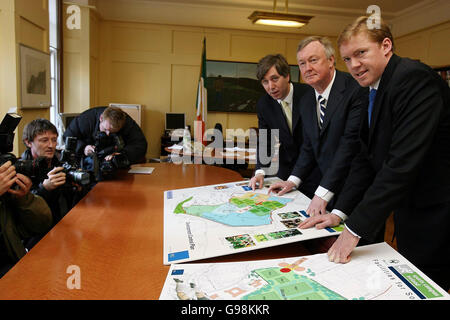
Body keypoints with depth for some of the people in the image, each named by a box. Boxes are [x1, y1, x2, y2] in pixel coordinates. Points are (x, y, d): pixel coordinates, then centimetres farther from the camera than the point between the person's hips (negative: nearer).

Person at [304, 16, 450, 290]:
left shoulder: (414, 78, -22)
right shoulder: (375, 90, 7)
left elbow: (403, 162, -30)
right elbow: (367, 158, 7)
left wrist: (355, 228, -27)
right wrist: (340, 212, -1)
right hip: (411, 211, 8)